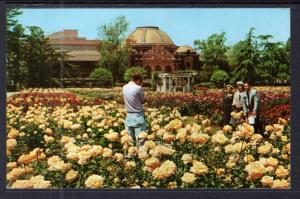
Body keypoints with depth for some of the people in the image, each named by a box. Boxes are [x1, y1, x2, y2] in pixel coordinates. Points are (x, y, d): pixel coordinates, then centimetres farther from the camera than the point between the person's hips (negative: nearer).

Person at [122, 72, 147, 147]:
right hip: (138, 115, -6)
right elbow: (142, 101, -3)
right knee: (140, 139, -3)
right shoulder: (138, 88, -14)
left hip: (129, 115, 6)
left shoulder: (125, 88, 4)